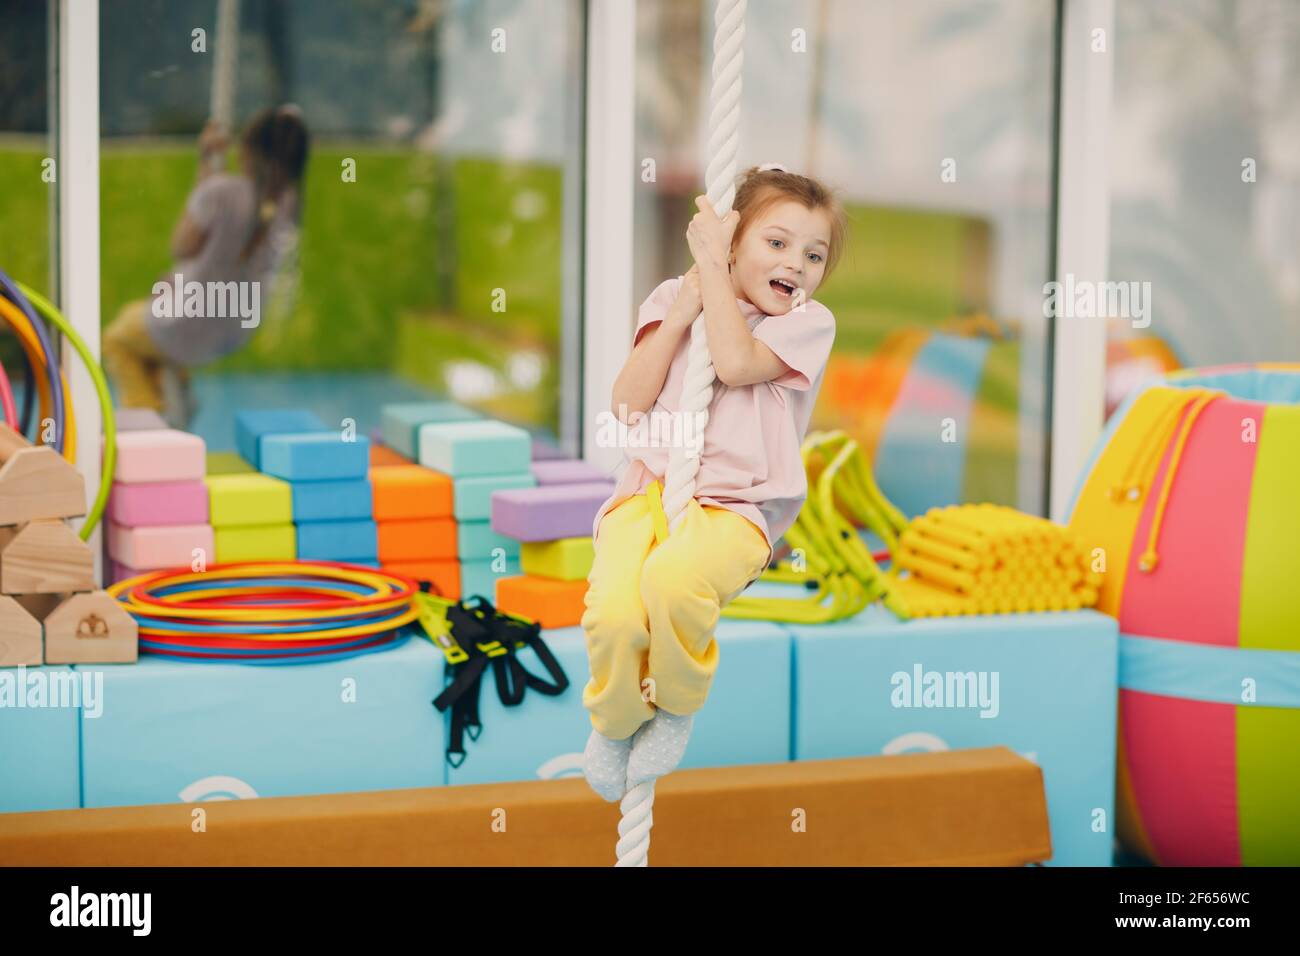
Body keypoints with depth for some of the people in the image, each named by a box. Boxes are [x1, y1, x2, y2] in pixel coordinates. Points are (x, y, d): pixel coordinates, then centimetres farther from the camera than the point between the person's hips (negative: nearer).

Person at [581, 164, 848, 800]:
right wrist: (681, 310, -4)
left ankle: (676, 707, -6)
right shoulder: (672, 299, 13)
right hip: (648, 490, 2)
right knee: (614, 611, -29)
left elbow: (736, 363, -16)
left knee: (674, 579, -38)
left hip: (734, 507, -2)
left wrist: (713, 265, -9)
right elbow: (627, 402, 2)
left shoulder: (808, 322, 4)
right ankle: (614, 722, 6)